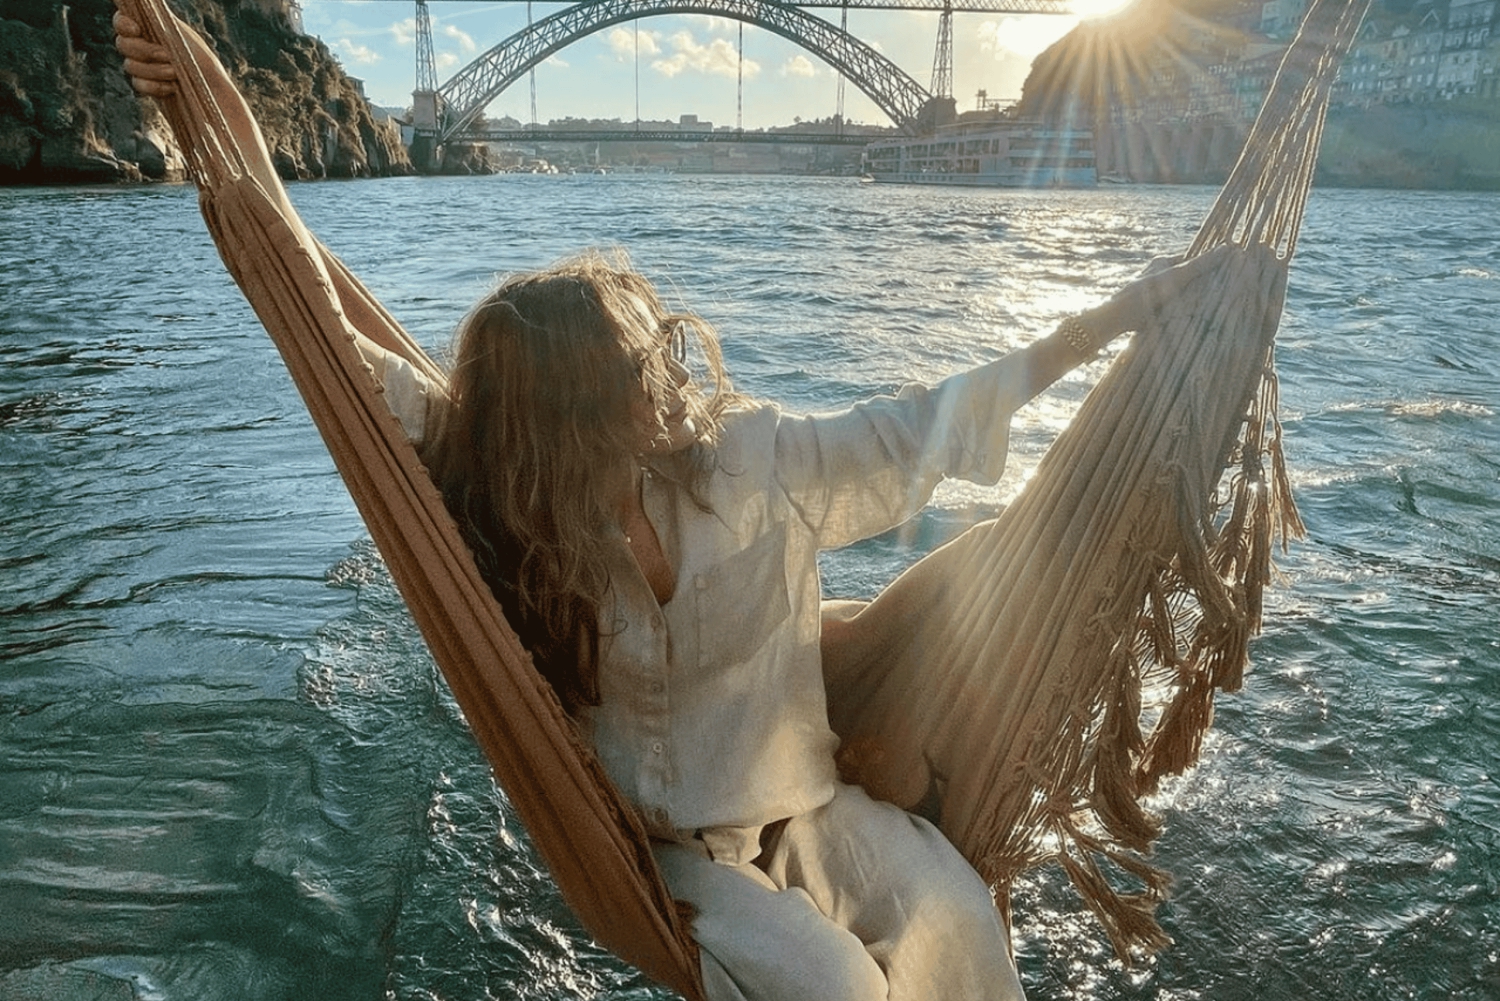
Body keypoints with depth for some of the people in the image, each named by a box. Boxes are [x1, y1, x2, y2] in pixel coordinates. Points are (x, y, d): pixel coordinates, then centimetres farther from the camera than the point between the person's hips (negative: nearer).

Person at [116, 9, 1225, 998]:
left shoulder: (753, 461, -12)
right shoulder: (493, 503, -15)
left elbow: (925, 423, -5)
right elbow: (338, 336, -16)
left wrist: (1115, 316, -1)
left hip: (802, 800, 2)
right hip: (652, 841, -1)